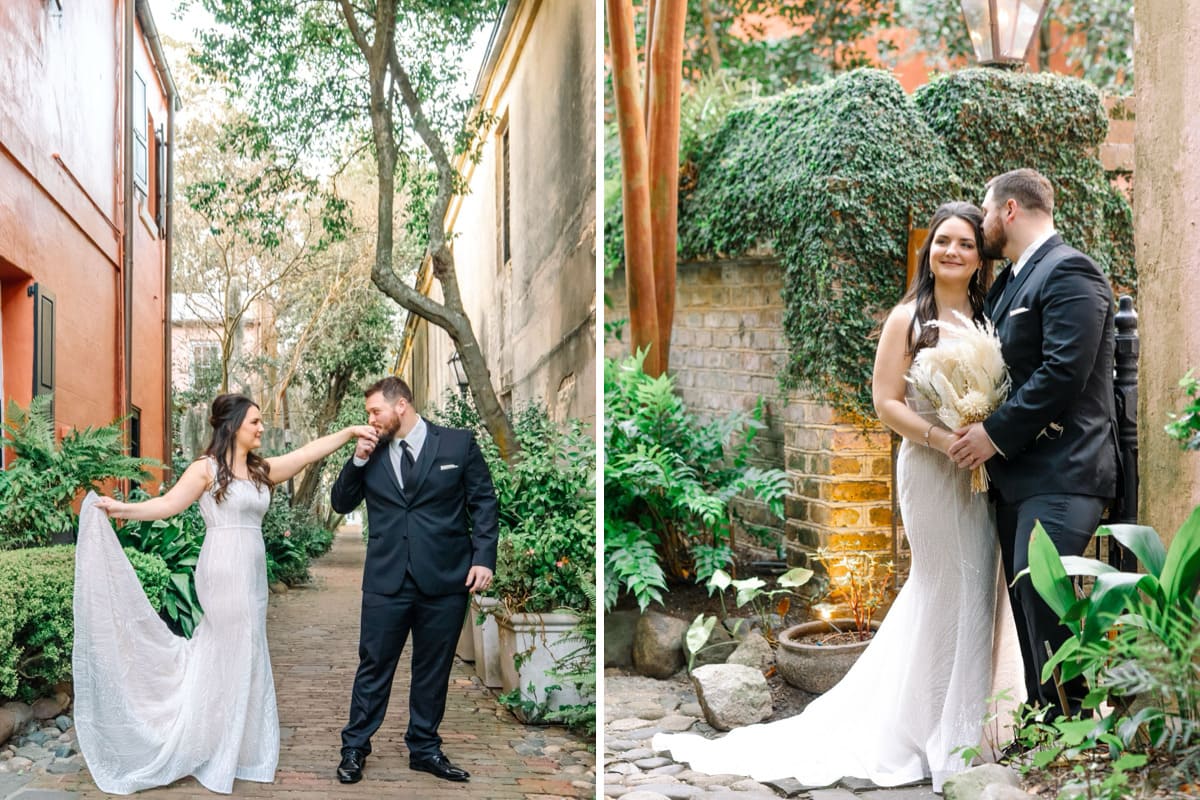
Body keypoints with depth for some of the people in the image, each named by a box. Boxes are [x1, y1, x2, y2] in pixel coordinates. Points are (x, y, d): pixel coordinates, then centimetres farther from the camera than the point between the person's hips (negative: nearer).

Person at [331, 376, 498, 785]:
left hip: (444, 578, -1)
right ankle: (354, 747, 21)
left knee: (433, 670, 10)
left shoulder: (458, 443, 0)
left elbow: (483, 503, 1)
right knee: (374, 666, 6)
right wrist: (358, 460, -4)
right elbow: (341, 504, 11)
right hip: (386, 579, 1)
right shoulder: (371, 452, 8)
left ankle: (424, 748, 25)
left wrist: (483, 557, -8)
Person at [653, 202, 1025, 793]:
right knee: (951, 587, 2)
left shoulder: (988, 317, 9)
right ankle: (949, 730, 20)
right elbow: (886, 402, -10)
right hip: (931, 471, -5)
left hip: (981, 472, 5)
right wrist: (942, 437, -21)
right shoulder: (907, 318, -6)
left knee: (973, 585, 11)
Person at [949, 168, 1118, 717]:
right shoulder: (1010, 284, 20)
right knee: (1029, 607, 11)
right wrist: (983, 434, 9)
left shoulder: (1068, 272, -9)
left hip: (1060, 473, -9)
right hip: (1018, 474, 9)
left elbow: (1064, 372, -19)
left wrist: (996, 433, -15)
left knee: (1043, 597, -15)